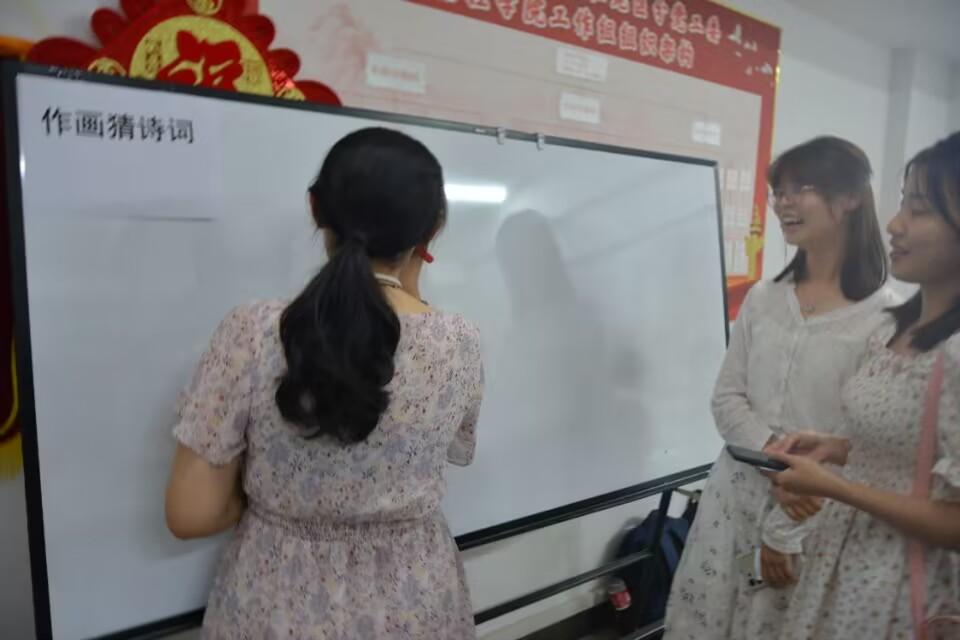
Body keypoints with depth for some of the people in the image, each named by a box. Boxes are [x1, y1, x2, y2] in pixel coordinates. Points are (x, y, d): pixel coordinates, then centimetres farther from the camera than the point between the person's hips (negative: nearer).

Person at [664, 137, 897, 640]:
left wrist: (786, 532, -11)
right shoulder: (762, 300, 4)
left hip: (812, 517, -4)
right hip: (733, 499, 4)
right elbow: (725, 400, 2)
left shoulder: (884, 317, -11)